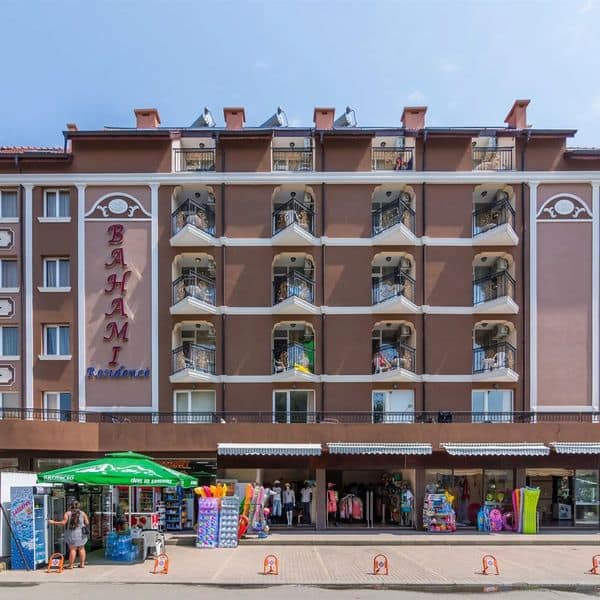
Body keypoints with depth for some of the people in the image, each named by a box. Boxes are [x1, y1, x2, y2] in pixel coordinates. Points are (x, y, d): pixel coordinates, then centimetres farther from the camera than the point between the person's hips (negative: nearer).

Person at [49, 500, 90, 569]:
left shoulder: (68, 513, -3)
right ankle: (82, 563, 13)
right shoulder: (82, 513, 3)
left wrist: (53, 522, -3)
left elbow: (63, 523, -11)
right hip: (81, 533, 2)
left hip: (72, 534, -2)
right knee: (81, 548, 10)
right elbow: (87, 523, 1)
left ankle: (71, 564, 0)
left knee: (72, 549, -2)